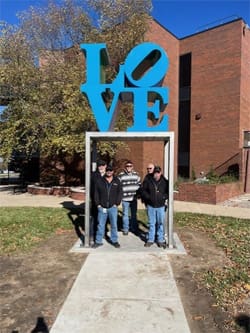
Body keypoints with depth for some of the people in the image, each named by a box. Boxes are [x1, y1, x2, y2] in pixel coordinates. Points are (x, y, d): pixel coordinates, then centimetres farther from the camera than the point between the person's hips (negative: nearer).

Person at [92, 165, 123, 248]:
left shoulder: (117, 181, 4)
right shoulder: (99, 181, 2)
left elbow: (120, 193, 5)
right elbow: (96, 193, 5)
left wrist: (117, 203, -3)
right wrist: (98, 204, -1)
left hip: (113, 207, 0)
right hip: (102, 207, 0)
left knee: (114, 225, 8)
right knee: (100, 225, 7)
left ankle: (114, 240, 22)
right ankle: (98, 241, 18)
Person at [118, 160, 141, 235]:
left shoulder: (136, 174, 7)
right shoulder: (121, 175, -3)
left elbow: (139, 185, 14)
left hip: (134, 198, 3)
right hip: (125, 198, -3)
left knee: (134, 214, 12)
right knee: (125, 214, 4)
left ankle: (134, 228, 25)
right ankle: (125, 229, 17)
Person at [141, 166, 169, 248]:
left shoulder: (165, 181, -7)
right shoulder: (148, 180, -6)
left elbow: (168, 192, 2)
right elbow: (143, 190, 2)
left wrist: (164, 197, -15)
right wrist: (148, 197, -12)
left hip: (161, 206, 0)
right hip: (150, 205, 1)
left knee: (161, 223, 9)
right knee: (151, 223, 12)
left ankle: (160, 240, 23)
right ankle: (150, 240, 25)